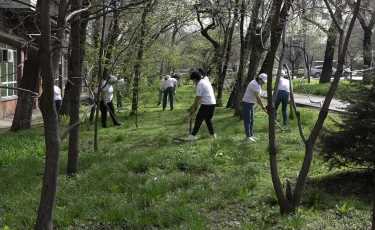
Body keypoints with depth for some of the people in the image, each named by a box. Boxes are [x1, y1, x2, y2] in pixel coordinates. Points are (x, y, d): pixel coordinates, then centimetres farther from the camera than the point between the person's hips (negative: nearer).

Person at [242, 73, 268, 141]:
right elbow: (258, 98, -29)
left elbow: (258, 97, 12)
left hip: (251, 104, 10)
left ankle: (251, 135, 17)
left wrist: (262, 106, 7)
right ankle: (248, 136, 0)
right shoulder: (254, 84, -24)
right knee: (247, 121, -4)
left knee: (251, 121, 11)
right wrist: (263, 107, -26)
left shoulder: (258, 84, 8)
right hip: (246, 103, -10)